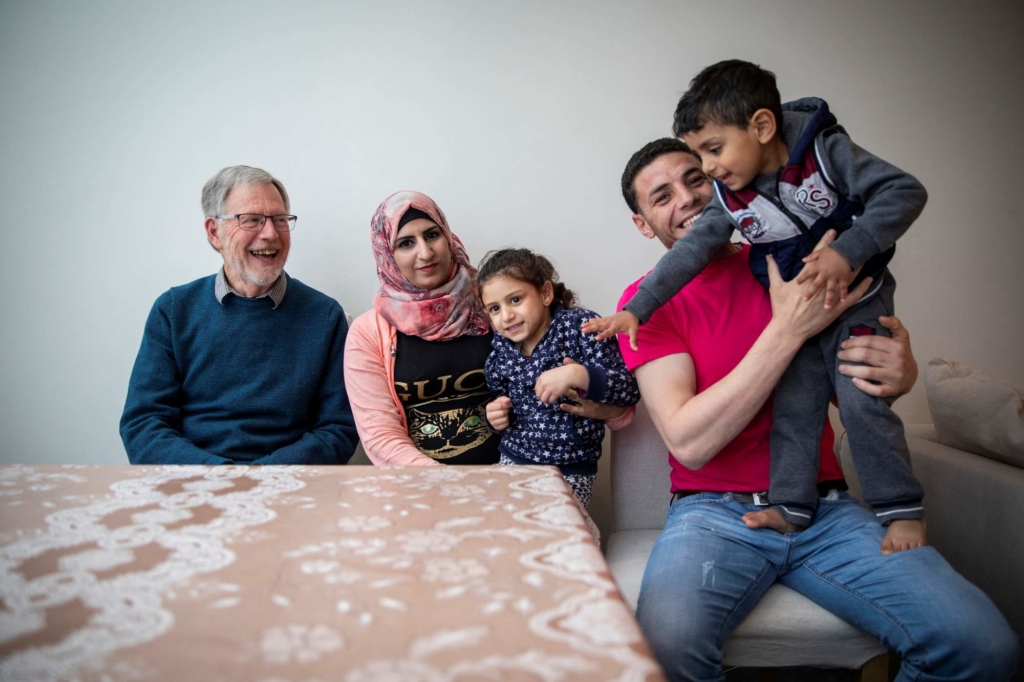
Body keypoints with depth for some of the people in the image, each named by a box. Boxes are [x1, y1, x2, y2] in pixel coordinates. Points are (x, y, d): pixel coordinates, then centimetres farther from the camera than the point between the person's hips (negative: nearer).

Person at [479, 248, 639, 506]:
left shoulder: (580, 326, -11)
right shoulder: (500, 348, 2)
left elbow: (629, 388, -18)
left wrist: (576, 374, -32)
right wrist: (496, 417, -2)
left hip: (570, 471, -4)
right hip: (513, 460, 5)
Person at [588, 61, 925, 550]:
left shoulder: (824, 150, -18)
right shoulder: (729, 197, -7)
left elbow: (903, 191, -19)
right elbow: (690, 251, -9)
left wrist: (848, 252, -33)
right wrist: (636, 309, -17)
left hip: (858, 297, -4)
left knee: (861, 400, -11)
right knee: (793, 406, 1)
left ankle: (901, 509, 3)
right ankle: (791, 505, 11)